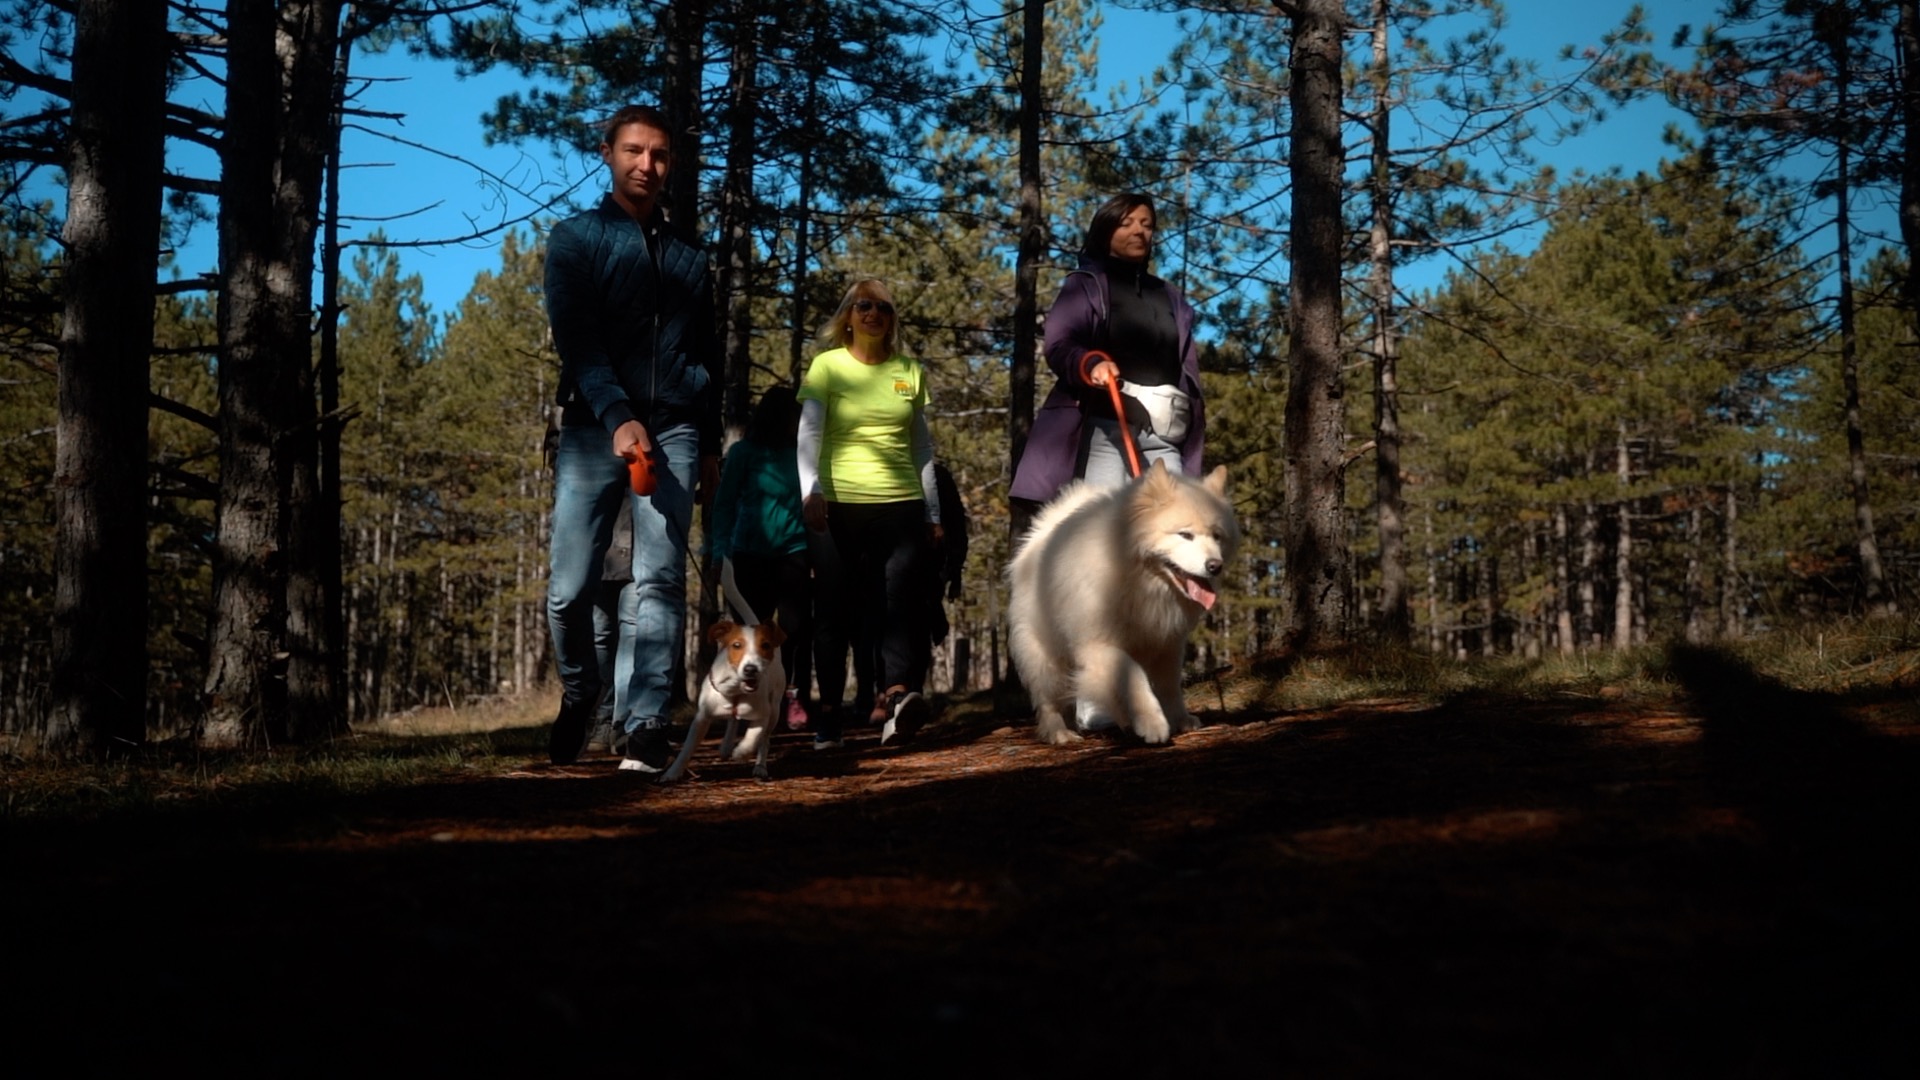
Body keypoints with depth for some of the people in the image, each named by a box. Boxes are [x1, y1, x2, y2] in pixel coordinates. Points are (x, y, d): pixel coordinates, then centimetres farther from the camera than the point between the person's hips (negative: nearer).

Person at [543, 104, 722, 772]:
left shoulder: (689, 257, 19)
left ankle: (644, 728, -11)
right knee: (570, 587, -5)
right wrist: (618, 418, -19)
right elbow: (575, 340, -5)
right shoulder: (576, 238, 8)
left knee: (659, 582, -8)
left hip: (674, 430, 2)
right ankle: (578, 691, 22)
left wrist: (711, 446, 15)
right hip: (594, 426, -2)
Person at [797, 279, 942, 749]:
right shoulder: (828, 366, 4)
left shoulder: (909, 371, 13)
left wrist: (933, 512, 15)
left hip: (901, 505, 2)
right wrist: (811, 490, -25)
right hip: (838, 505, -2)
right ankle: (829, 714, 6)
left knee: (898, 596, -14)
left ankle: (896, 695, -27)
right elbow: (809, 433, -8)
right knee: (835, 608, 1)